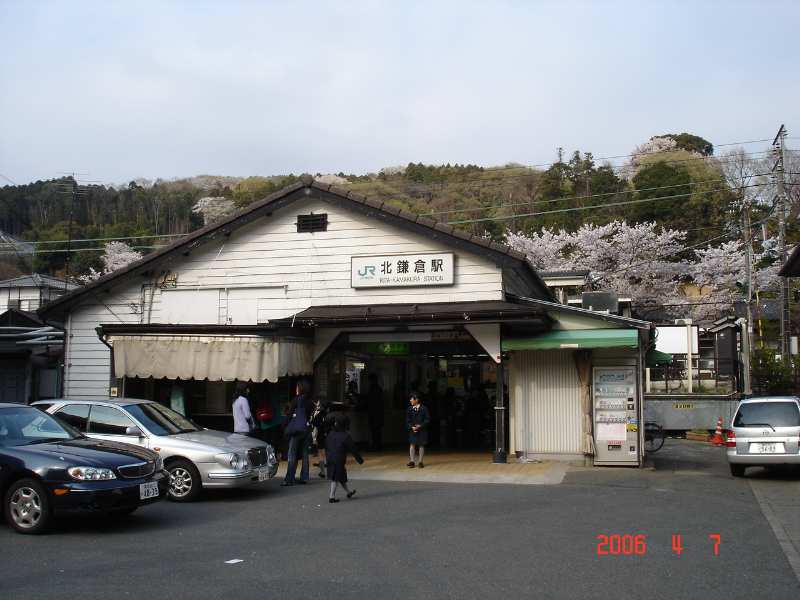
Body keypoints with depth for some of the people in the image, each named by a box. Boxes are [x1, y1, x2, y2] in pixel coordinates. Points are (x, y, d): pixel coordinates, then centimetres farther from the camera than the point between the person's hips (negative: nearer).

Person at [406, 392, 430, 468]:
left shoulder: (423, 409, -4)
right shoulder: (409, 409, 3)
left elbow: (427, 419, -4)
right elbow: (408, 421, 5)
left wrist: (420, 426, -15)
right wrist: (412, 427, -12)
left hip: (422, 430, -1)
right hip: (412, 430, 1)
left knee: (421, 445, 4)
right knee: (412, 444, -5)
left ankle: (420, 462, 11)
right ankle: (411, 461, -2)